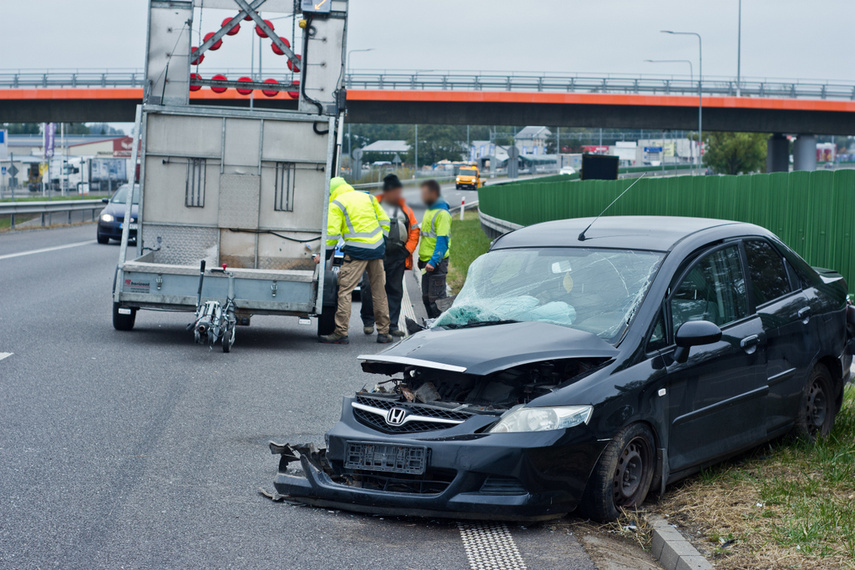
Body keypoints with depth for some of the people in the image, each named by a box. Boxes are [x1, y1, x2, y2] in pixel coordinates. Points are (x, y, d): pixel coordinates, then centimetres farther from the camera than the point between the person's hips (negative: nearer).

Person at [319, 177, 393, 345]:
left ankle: (341, 333, -8)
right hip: (377, 249, 6)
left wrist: (325, 256, 1)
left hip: (357, 250, -6)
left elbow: (332, 233, -7)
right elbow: (384, 222, 17)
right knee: (379, 291, 12)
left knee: (345, 290, -3)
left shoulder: (336, 204, 0)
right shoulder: (368, 197, 17)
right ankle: (383, 332, 16)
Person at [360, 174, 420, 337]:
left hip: (397, 256, 3)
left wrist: (408, 250, 4)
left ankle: (392, 325, 11)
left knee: (395, 291, 4)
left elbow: (414, 232, 17)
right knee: (369, 287, -12)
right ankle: (368, 321, 6)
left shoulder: (405, 210, 15)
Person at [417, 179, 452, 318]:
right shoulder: (430, 211, 16)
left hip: (436, 263, -10)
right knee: (426, 297, 14)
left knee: (436, 298, -9)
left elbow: (442, 241, -20)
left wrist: (433, 261, -26)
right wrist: (422, 258, 20)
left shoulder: (442, 213, -14)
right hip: (426, 262, 10)